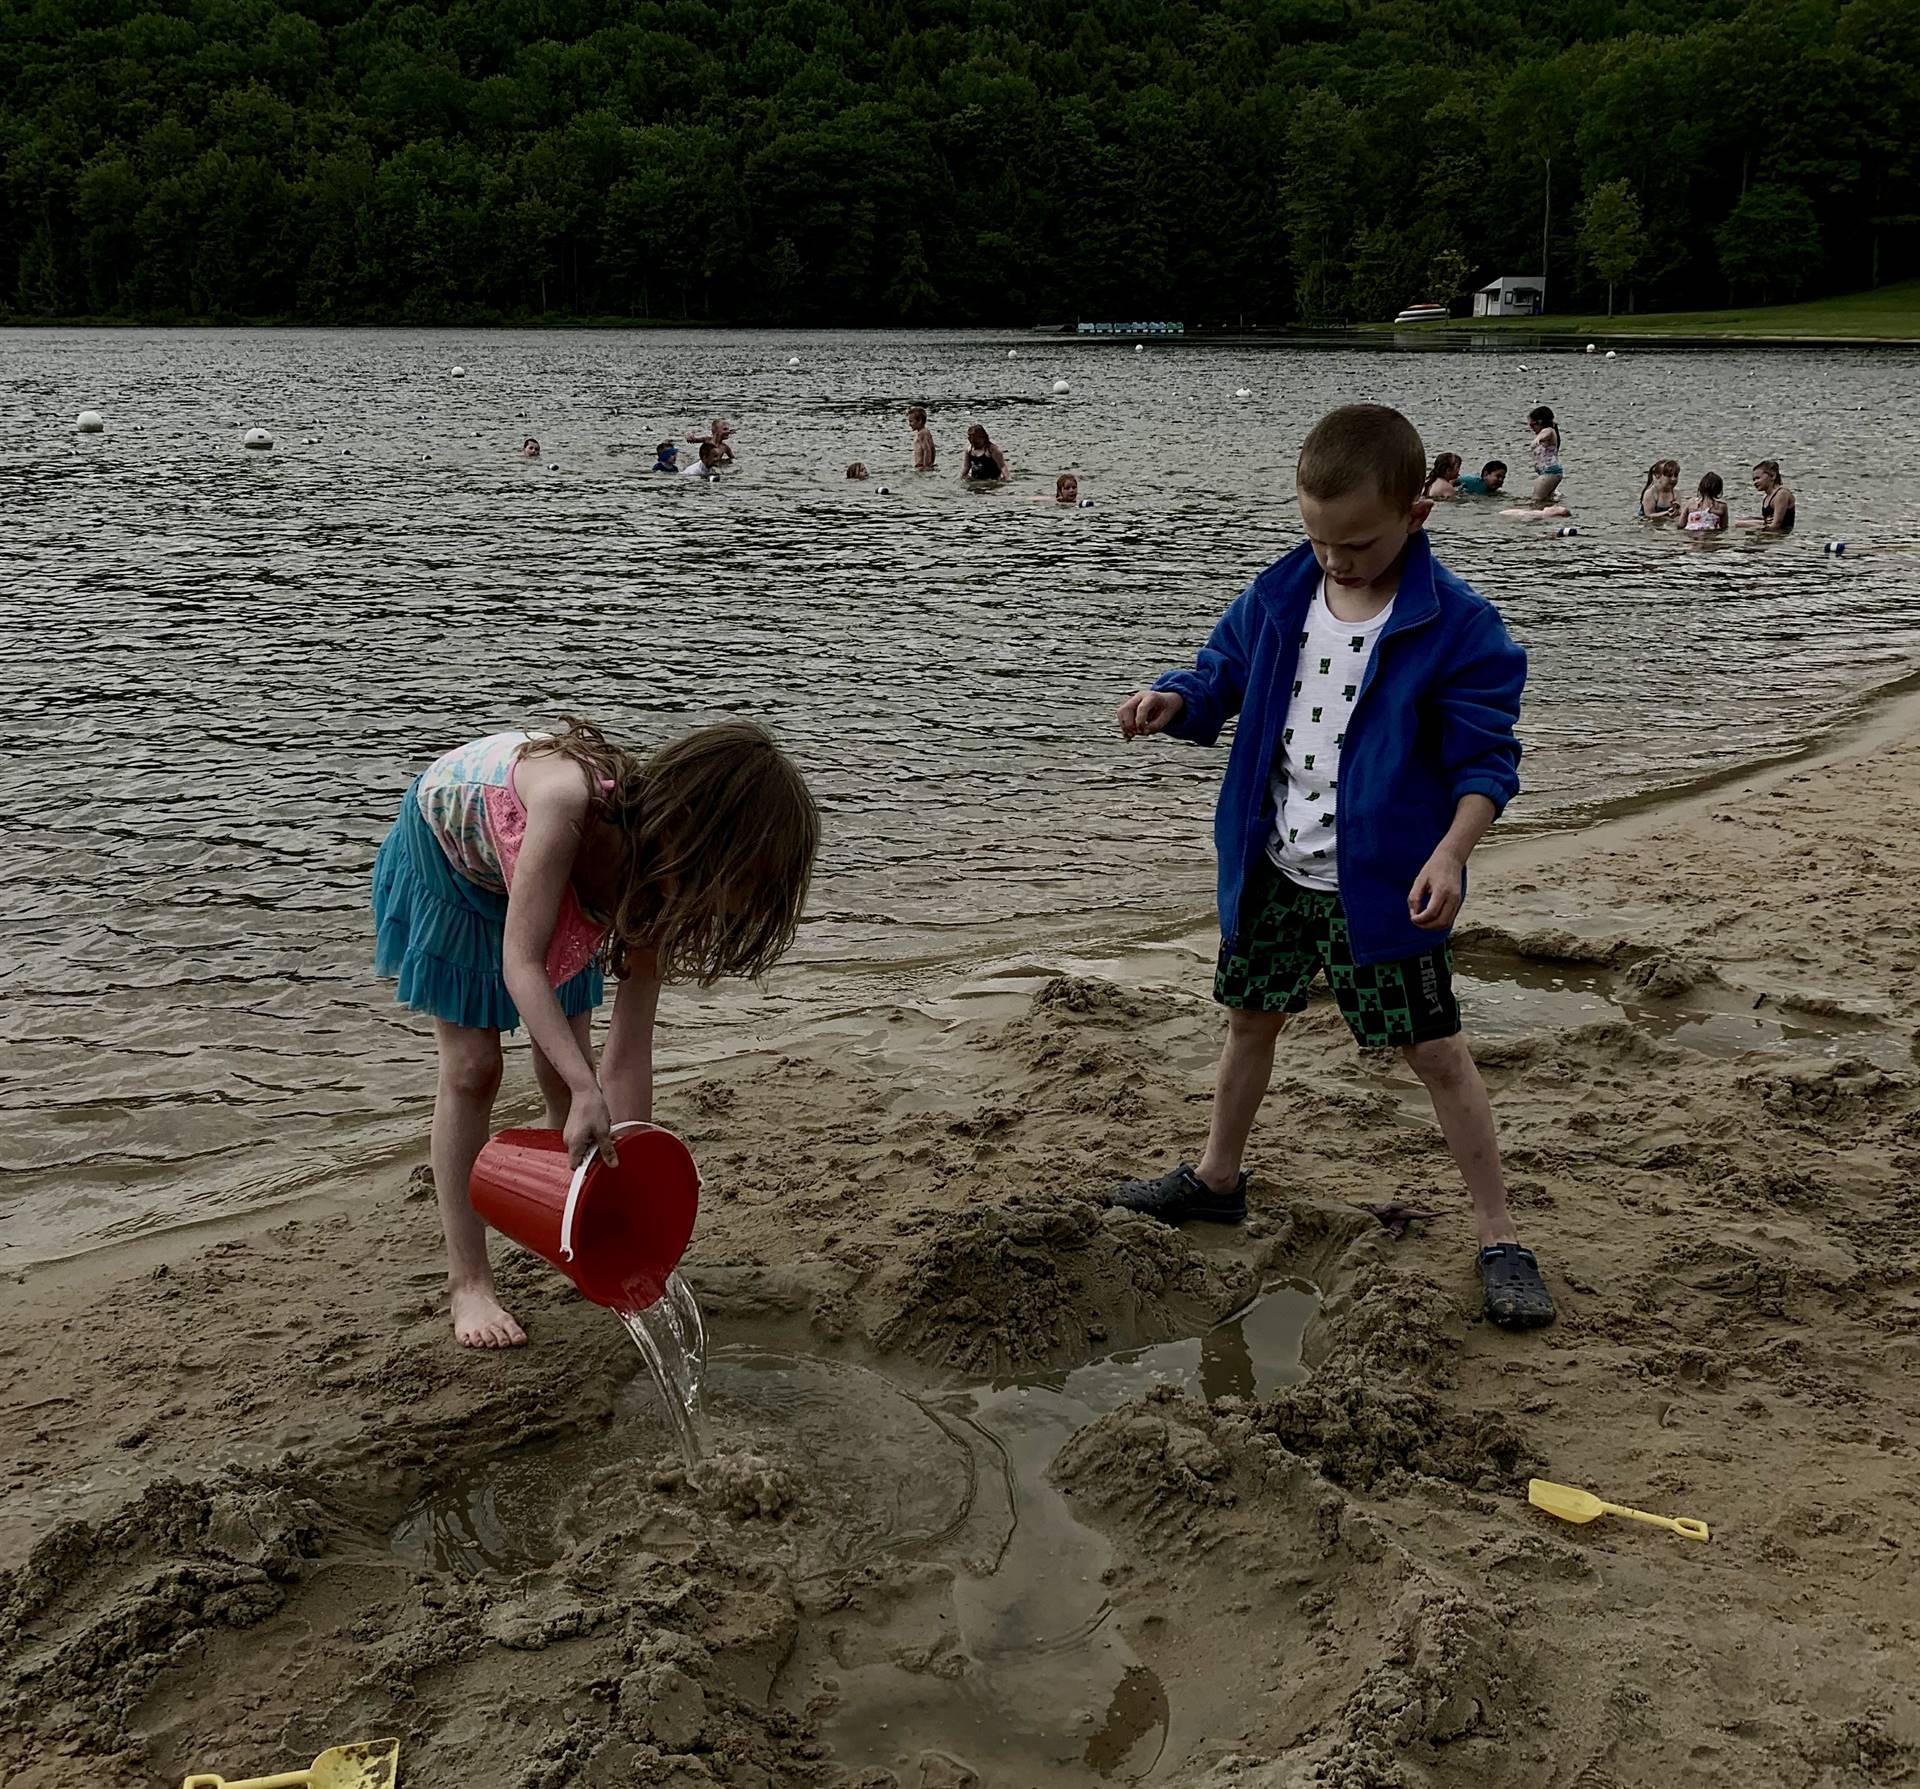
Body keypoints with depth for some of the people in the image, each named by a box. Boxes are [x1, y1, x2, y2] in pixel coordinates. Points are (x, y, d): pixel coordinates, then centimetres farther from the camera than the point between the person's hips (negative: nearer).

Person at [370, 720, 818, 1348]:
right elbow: (519, 962, -45)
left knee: (563, 1070, 1)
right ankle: (468, 1280, 4)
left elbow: (628, 1058, -22)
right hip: (445, 851, -4)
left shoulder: (654, 884, -26)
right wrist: (588, 1092, -54)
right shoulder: (572, 797, -45)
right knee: (472, 1068, -6)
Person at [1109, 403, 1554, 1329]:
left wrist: (1450, 852, -28)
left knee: (1435, 1049, 0)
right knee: (1249, 1019, 21)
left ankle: (1498, 1236, 11)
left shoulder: (1456, 625, -17)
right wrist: (1173, 699, -12)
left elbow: (1486, 758, -13)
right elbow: (1223, 673, 12)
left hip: (1382, 882, -5)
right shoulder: (1278, 596, -2)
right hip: (1273, 870, 6)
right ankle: (1217, 1177, 42)